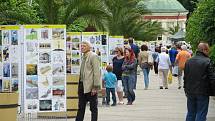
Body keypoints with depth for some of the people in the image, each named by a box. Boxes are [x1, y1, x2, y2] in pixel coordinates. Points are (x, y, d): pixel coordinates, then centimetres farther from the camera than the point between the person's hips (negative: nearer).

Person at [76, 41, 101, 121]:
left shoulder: (93, 56, -10)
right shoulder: (84, 57, 15)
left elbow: (97, 72, -15)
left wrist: (95, 87, -19)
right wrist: (80, 85, 13)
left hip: (90, 86, -8)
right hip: (82, 85, 8)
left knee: (93, 108, 2)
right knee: (81, 107, 10)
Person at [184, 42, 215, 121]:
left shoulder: (188, 61, 7)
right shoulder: (207, 62, -14)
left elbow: (185, 78, 14)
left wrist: (186, 90, 22)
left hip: (190, 93, 6)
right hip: (202, 93, -6)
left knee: (190, 113, 15)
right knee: (201, 114, 0)